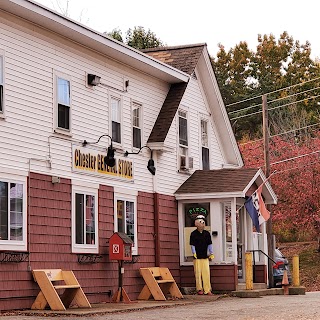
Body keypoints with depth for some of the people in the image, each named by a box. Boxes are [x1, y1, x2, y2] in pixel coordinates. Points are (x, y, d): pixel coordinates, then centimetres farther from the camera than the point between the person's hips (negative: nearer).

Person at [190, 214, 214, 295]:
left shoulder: (207, 234, 9)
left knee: (206, 273, -1)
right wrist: (194, 254, -9)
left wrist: (211, 254, 8)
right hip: (197, 257, -3)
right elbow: (192, 245, -1)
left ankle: (207, 290, 3)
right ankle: (199, 289, 8)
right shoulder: (193, 234, -1)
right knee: (198, 273, -1)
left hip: (205, 257, 3)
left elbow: (210, 244, 12)